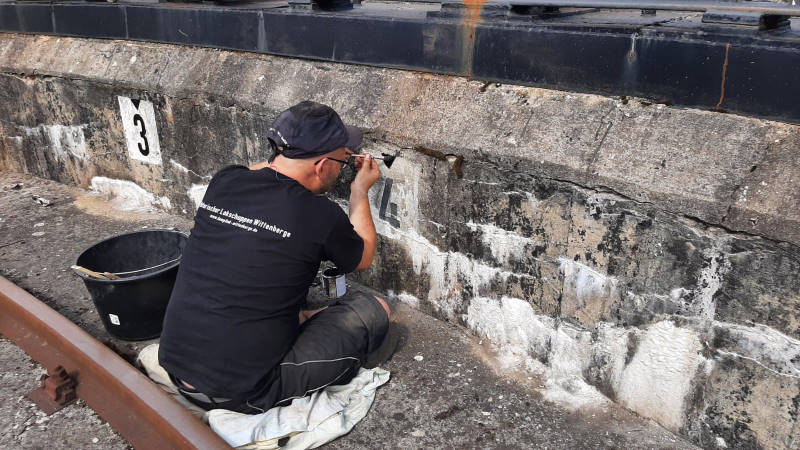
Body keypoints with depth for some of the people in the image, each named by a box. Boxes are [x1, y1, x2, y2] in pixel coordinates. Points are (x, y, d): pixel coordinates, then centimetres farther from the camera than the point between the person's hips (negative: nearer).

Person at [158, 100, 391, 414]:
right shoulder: (320, 216, -18)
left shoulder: (223, 182, -4)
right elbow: (363, 258, 7)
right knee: (374, 310, 3)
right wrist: (360, 192, 19)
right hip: (243, 396, -6)